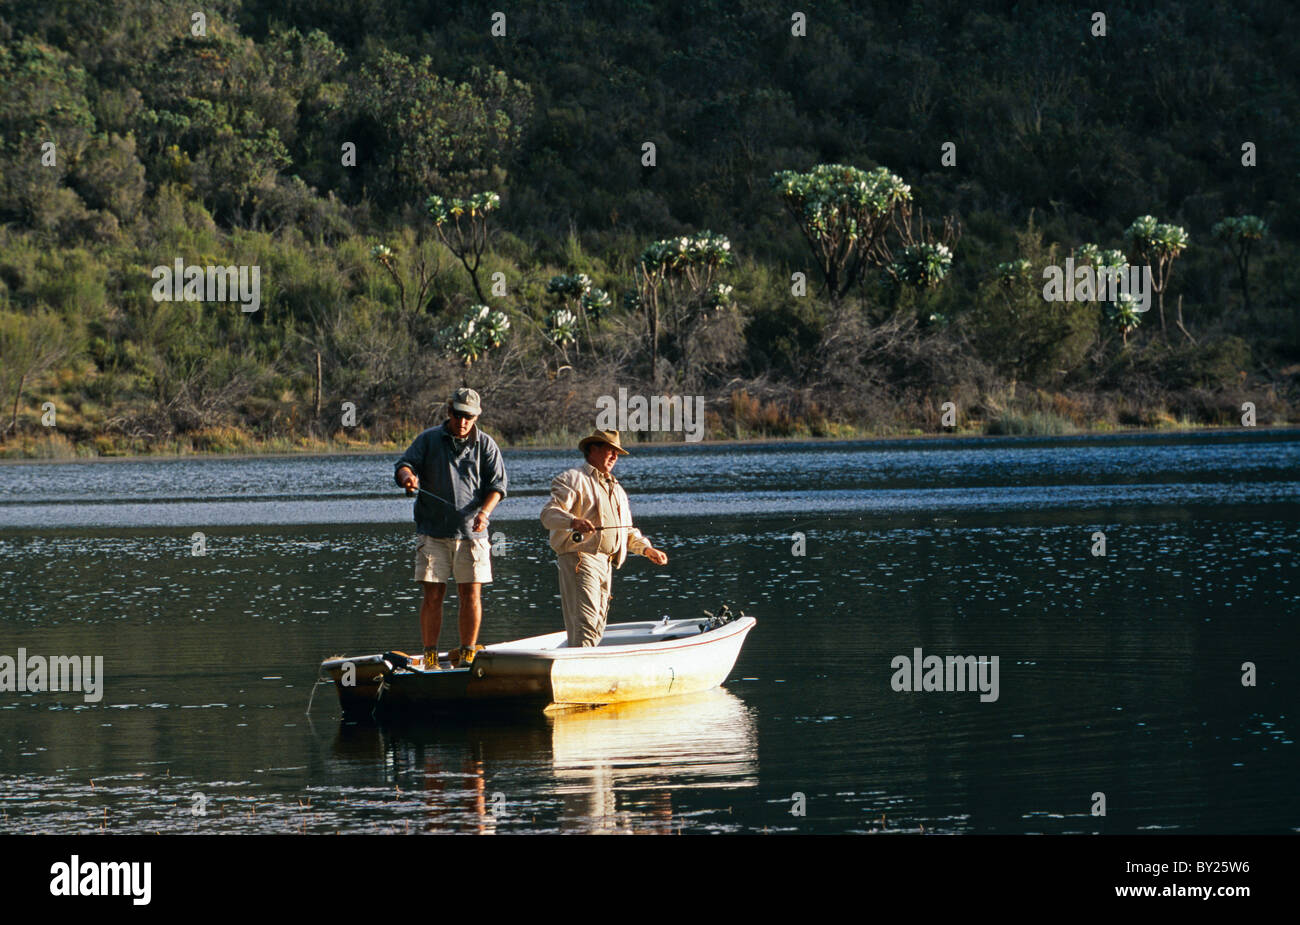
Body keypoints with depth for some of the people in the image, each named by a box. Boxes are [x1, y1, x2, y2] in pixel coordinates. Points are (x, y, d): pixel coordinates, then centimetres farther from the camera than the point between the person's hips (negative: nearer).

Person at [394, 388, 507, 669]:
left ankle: (467, 654, 7)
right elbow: (404, 465, 3)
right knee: (433, 594, -4)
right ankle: (430, 656, 1)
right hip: (433, 532, 0)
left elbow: (497, 484, 3)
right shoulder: (429, 440, 8)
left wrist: (484, 511, -15)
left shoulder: (486, 445, 8)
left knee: (471, 595, -3)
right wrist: (407, 476, -22)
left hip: (471, 532, 0)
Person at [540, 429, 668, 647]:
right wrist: (572, 521, -32)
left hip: (605, 564, 8)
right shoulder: (573, 480, 1)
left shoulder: (617, 489, 27)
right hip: (579, 561, -8)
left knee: (597, 627, 6)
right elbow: (549, 514, -12)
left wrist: (646, 549, 15)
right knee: (585, 622, -20)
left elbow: (627, 531, 32)